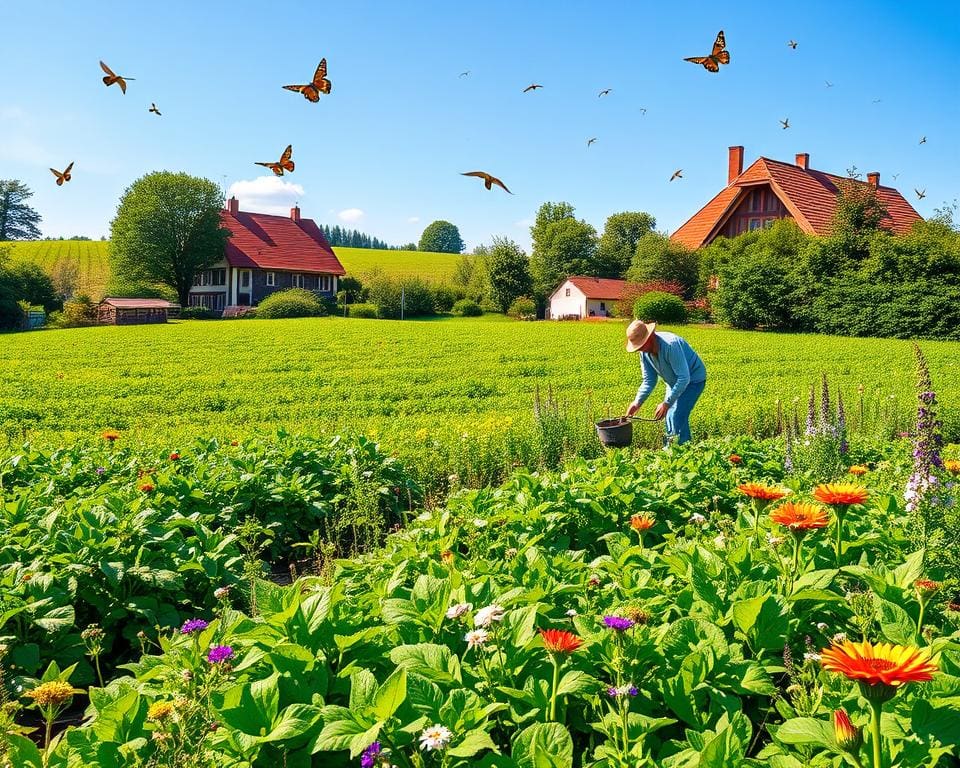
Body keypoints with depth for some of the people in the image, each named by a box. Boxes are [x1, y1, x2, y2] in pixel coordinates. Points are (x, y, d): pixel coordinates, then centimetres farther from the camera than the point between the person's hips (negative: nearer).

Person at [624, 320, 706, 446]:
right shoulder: (644, 351, -11)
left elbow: (684, 377, -34)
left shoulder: (671, 345, -36)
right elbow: (649, 380, -2)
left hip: (693, 379, -8)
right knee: (670, 417, 8)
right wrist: (637, 402, -15)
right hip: (674, 381, 8)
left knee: (678, 417, -17)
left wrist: (666, 403, -32)